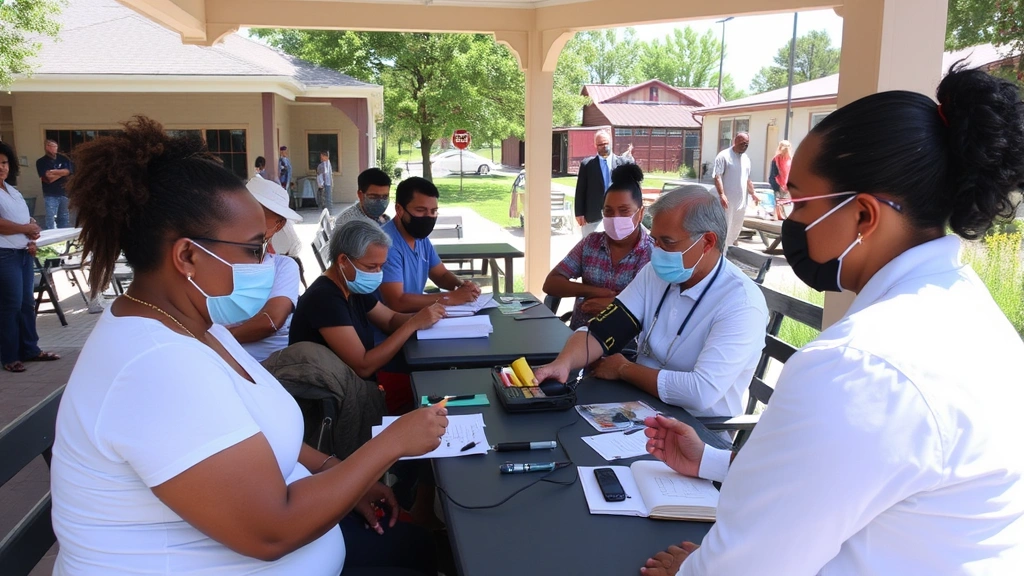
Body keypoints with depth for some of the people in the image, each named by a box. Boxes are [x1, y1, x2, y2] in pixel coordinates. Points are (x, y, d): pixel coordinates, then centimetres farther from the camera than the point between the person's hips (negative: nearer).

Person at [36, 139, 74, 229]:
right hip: (50, 195, -4)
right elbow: (49, 178, -11)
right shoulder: (41, 162, 0)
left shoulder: (63, 159, 10)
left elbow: (68, 171, -5)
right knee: (51, 220, -9)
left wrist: (54, 172, -9)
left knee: (64, 219, 11)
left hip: (64, 193, 4)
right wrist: (61, 172, -6)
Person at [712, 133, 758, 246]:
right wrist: (721, 194, -25)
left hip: (741, 200, 7)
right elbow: (717, 176, -16)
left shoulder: (746, 159, 15)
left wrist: (752, 193, 15)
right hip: (728, 200, -7)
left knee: (736, 228, 13)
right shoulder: (724, 156, -8)